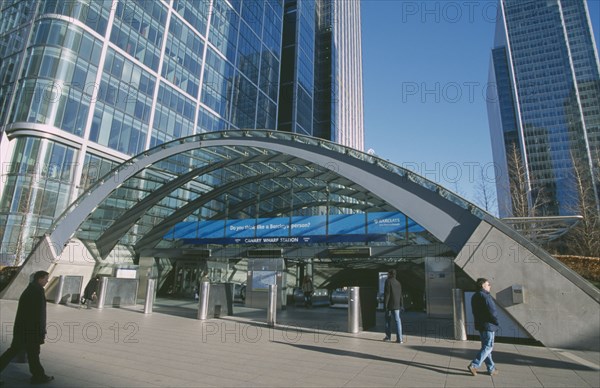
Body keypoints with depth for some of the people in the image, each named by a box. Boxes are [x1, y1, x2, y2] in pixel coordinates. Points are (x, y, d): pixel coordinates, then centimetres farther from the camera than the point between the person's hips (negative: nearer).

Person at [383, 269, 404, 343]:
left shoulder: (388, 281, -8)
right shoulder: (398, 283, 11)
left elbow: (387, 294, -14)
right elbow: (400, 295, 13)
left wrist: (385, 305, -13)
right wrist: (401, 305, 17)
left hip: (389, 305, -5)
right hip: (397, 305, 5)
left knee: (388, 320, 10)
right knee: (397, 321, 3)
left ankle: (388, 336, 17)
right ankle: (399, 339, -2)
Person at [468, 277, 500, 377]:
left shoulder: (474, 297, 12)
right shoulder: (485, 296, -18)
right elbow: (492, 311, -21)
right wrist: (496, 323, -4)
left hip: (479, 325, 9)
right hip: (488, 325, -9)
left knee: (485, 346, 15)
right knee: (488, 346, -3)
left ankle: (491, 369, 23)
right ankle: (473, 365, -7)